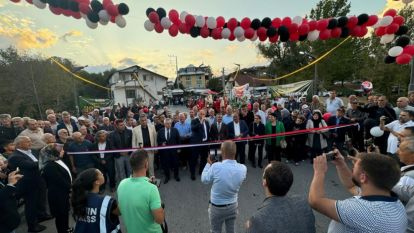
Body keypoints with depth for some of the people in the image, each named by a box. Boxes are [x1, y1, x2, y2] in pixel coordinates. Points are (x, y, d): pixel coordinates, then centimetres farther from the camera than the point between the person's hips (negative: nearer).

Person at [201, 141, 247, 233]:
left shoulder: (216, 167, -30)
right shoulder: (243, 168, -19)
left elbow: (204, 180, -12)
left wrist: (209, 163, 1)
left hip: (217, 207, -2)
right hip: (233, 206, 3)